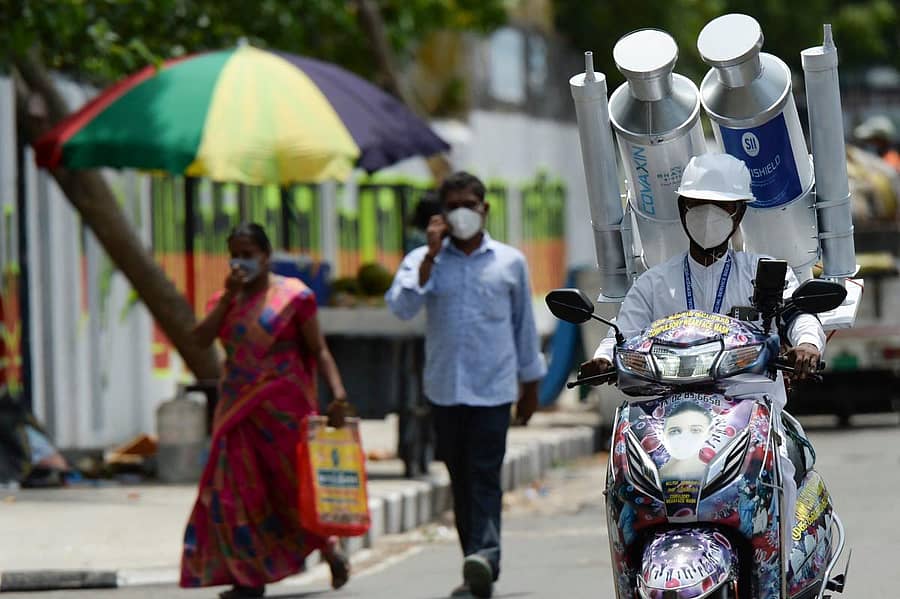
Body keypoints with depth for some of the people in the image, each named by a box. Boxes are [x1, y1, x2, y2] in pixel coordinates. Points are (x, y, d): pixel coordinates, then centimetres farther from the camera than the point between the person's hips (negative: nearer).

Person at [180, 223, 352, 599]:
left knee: (293, 482, 0)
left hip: (282, 409, -4)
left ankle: (329, 550, 23)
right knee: (238, 488, -2)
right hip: (238, 409, 4)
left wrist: (338, 393, -17)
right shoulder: (225, 299, 11)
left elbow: (318, 350, -5)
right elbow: (201, 339, -4)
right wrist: (228, 298, -10)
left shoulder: (292, 295, -2)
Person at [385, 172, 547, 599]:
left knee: (485, 475, -14)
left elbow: (524, 325, 14)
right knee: (461, 480, 6)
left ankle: (485, 556, -27)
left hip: (493, 388, -2)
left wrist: (530, 386, 17)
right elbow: (401, 306, -12)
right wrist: (432, 256, -14)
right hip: (445, 388, 2)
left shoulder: (510, 262, 7)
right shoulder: (424, 260, 5)